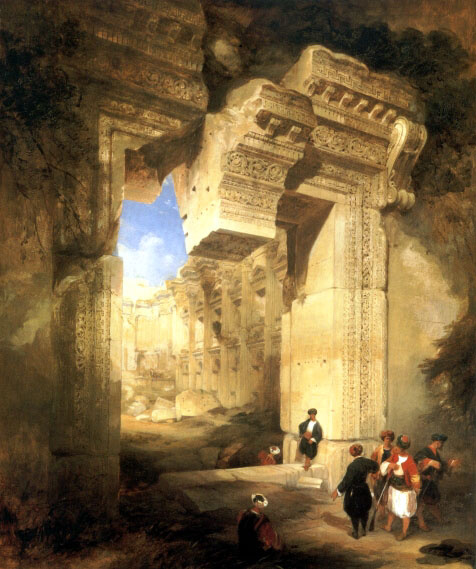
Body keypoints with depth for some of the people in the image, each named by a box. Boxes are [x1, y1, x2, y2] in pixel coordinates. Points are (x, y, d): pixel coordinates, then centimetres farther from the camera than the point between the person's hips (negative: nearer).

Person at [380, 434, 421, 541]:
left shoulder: (410, 462, -28)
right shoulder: (394, 455, -10)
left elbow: (415, 476, -18)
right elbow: (383, 466, -8)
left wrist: (416, 489, -10)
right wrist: (390, 465, -27)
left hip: (405, 490, -6)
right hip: (393, 487, 6)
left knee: (405, 512, 11)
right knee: (392, 508, 24)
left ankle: (404, 532, 30)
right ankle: (388, 526, 45)